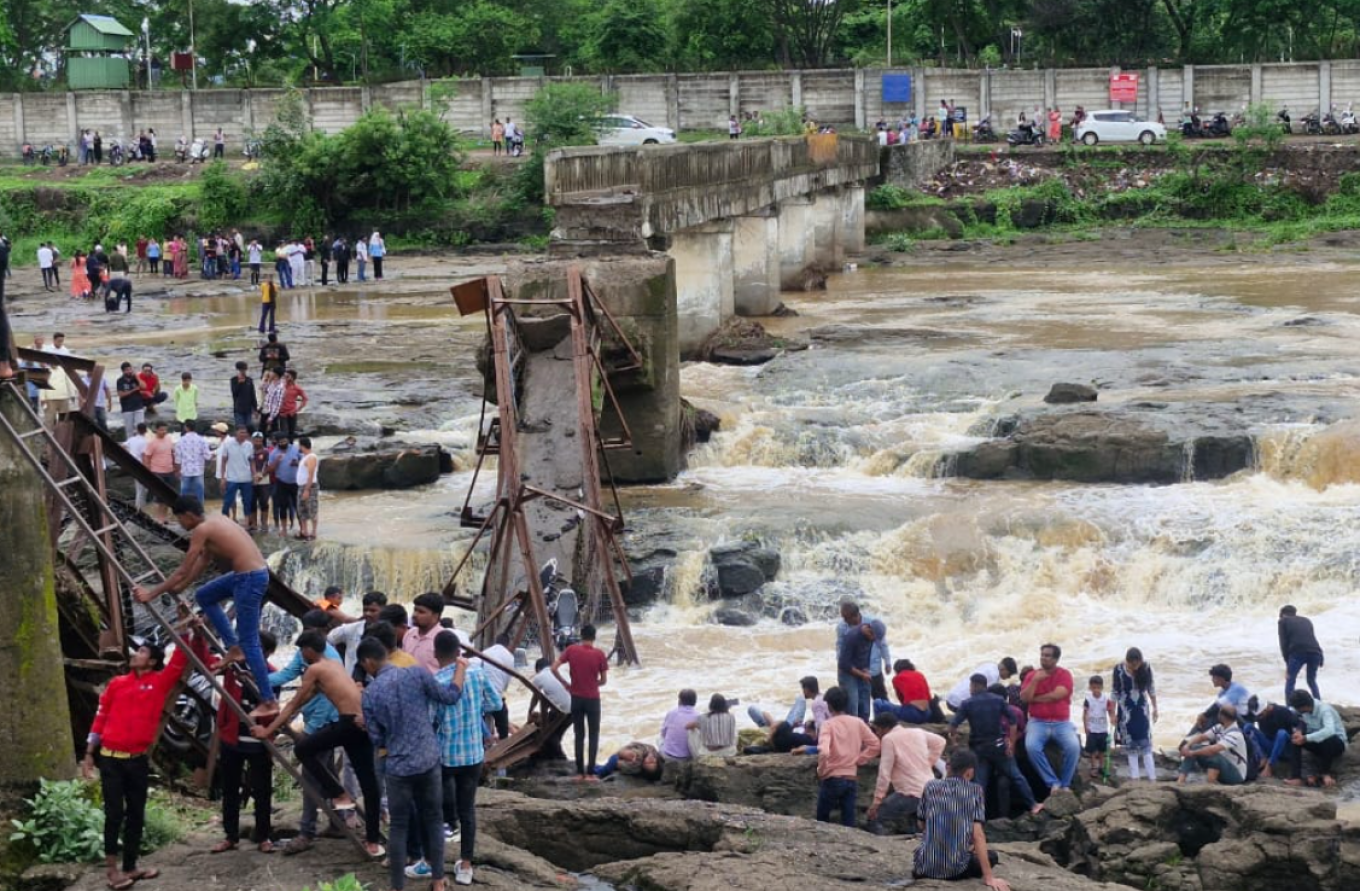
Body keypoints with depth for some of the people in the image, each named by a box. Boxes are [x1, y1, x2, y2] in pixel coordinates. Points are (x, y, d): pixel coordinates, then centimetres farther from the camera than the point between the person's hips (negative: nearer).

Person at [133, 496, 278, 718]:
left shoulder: (201, 530, -10)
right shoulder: (215, 522, 16)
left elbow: (183, 571, -8)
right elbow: (203, 561, 27)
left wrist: (151, 594, -2)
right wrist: (179, 587, 32)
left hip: (249, 578, -9)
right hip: (253, 572, 9)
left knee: (249, 641, -4)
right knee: (204, 596, 25)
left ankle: (269, 702, -3)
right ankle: (234, 647, 21)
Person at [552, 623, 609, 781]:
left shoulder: (571, 650, -5)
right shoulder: (599, 654, -8)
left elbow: (554, 668, -8)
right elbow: (604, 680, -3)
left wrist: (565, 683, 5)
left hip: (576, 698, 2)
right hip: (592, 699, -2)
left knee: (579, 735, 11)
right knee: (593, 735, 7)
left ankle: (579, 772, 11)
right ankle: (590, 772, 0)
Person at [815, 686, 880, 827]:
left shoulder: (829, 724, -11)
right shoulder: (857, 722, 3)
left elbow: (823, 752, -25)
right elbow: (874, 744, 4)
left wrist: (821, 771, -10)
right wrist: (859, 760, 9)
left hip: (832, 779, -4)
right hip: (852, 779, 4)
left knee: (822, 819, 12)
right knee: (848, 820, 6)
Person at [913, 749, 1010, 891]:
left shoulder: (930, 787, 5)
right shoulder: (975, 791, -2)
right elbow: (978, 835, -10)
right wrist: (989, 877, -12)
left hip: (927, 866, 4)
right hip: (957, 868, -4)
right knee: (991, 856, 27)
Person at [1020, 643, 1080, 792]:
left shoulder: (1064, 674, 2)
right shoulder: (1032, 676, 9)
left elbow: (1057, 695, -12)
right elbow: (1024, 698, -3)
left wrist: (1034, 699, -2)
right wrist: (1035, 680, -14)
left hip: (1061, 723, -1)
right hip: (1038, 722, 1)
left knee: (1073, 747, -29)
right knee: (1031, 746, -31)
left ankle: (1065, 784, -10)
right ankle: (1054, 782, -22)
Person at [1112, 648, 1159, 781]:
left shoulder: (1146, 668, -9)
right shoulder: (1118, 670, -14)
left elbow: (1151, 689, 3)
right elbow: (1115, 693, -7)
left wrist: (1155, 708, 7)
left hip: (1142, 710, 1)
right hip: (1126, 711, -1)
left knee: (1146, 744, -2)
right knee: (1131, 746, 3)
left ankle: (1152, 779, -4)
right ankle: (1134, 778, 7)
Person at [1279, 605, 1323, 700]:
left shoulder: (1283, 621, 18)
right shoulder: (1307, 621, 30)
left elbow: (1284, 643, 11)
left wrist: (1287, 663, 12)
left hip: (1298, 652, -4)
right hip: (1315, 652, 4)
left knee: (1290, 681, 11)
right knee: (1312, 681, 23)